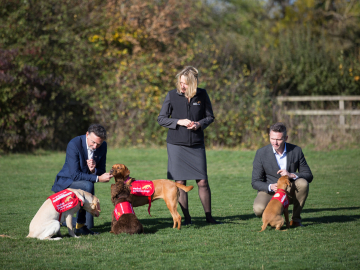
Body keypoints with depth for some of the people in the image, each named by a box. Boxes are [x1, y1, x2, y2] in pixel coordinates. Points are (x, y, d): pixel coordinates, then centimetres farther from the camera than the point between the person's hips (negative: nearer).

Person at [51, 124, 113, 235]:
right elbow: (74, 174, -27)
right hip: (66, 182, -6)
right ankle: (80, 225, -25)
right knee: (88, 186, -35)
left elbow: (102, 172, -2)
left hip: (84, 183, 6)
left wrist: (94, 170, -26)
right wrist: (97, 178, -31)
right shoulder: (74, 144, -26)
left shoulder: (103, 146, -8)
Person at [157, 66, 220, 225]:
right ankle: (186, 218, 10)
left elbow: (210, 116, 9)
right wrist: (179, 122, -13)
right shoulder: (172, 95, -3)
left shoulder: (202, 95, 0)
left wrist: (199, 124, -11)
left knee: (203, 182, -1)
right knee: (180, 182, 0)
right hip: (176, 145, -1)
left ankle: (209, 216, 12)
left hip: (197, 145, 1)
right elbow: (161, 119, 2)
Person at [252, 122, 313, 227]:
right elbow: (255, 182, -9)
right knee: (259, 209, -33)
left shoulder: (296, 151, -7)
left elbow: (309, 176, -6)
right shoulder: (261, 153, -10)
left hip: (289, 191, 2)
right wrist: (270, 187, -31)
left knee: (303, 183, -30)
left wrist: (291, 175, -26)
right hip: (269, 191, -2)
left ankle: (295, 218, -10)